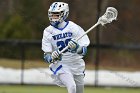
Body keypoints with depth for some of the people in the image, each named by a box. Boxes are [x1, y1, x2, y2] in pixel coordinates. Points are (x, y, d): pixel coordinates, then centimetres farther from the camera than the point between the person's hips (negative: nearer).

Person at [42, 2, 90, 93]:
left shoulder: (74, 28, -8)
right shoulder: (48, 32, -5)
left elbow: (84, 51, -12)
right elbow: (47, 56, -7)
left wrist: (76, 47, -35)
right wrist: (52, 58, -30)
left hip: (76, 64, 2)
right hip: (60, 65, -2)